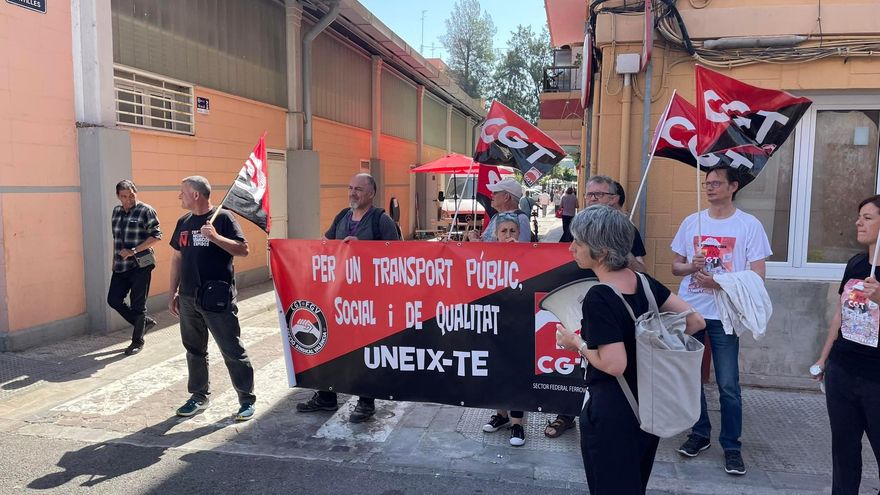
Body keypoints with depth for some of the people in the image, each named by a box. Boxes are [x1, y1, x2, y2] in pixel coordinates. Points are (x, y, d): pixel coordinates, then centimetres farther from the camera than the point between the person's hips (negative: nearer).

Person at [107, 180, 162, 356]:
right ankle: (145, 322, 26)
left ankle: (137, 342, 18)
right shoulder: (117, 211, 10)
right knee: (113, 299, 6)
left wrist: (134, 251, -18)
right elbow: (116, 237, 19)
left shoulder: (146, 211, -8)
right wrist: (115, 259, 17)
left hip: (140, 265, -6)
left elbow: (156, 235, -12)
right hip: (120, 267, 6)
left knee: (137, 305, 2)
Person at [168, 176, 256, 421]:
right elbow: (177, 257, 17)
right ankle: (199, 396, 31)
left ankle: (247, 400, 9)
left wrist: (216, 237, -25)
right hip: (188, 298, 7)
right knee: (194, 350, 16)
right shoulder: (184, 222, 12)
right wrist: (173, 293, 14)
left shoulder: (223, 218, -6)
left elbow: (243, 249, -13)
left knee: (232, 351, -1)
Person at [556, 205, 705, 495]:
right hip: (648, 404, 8)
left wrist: (577, 344, -11)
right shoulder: (644, 283, -2)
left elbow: (615, 364, -26)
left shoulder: (598, 298, -24)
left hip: (611, 412, -7)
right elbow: (695, 321, 1)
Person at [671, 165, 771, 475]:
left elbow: (757, 276, -4)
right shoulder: (691, 222, 8)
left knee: (728, 385, -2)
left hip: (724, 314, -3)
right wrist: (692, 267, -10)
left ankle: (732, 446, 14)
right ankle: (700, 434, 27)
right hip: (688, 310, 4)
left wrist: (718, 283, -16)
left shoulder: (749, 225, -2)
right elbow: (675, 267, 12)